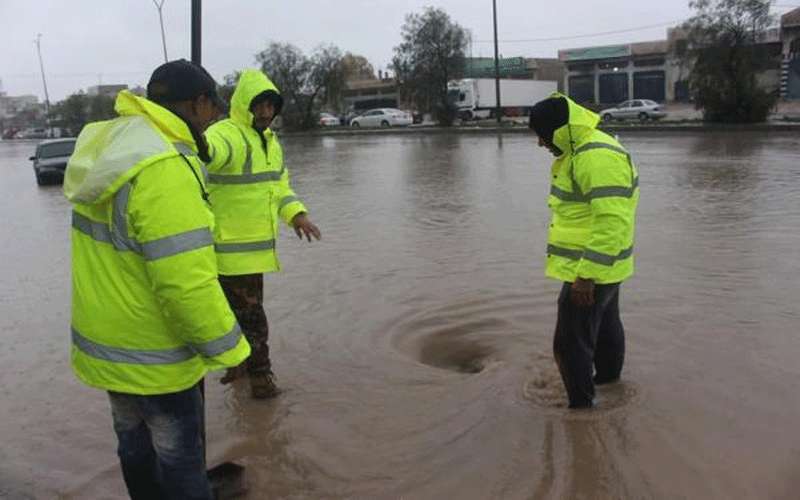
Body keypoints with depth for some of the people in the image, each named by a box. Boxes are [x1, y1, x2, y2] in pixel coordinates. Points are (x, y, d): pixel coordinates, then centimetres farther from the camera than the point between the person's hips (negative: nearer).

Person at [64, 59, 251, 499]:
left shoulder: (106, 146, -2)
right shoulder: (165, 171, -29)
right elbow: (187, 286, -30)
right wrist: (228, 350, -17)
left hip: (106, 343, 8)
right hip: (153, 356, -8)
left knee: (135, 444, 24)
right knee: (179, 460, 11)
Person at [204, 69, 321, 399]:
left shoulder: (269, 140, 10)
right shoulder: (226, 135, -19)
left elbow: (278, 185, 16)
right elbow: (211, 149, -44)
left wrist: (296, 214, -3)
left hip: (256, 245, 9)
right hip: (231, 247, -9)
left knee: (244, 307, 23)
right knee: (249, 313, 1)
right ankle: (260, 375, 16)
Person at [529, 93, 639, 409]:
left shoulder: (598, 158, -25)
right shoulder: (581, 150, 9)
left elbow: (613, 223, -30)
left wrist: (586, 275, -29)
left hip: (590, 270, -11)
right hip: (602, 266, 11)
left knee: (571, 344, -3)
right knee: (606, 326, 27)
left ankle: (582, 405, 9)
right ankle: (609, 378, 47)